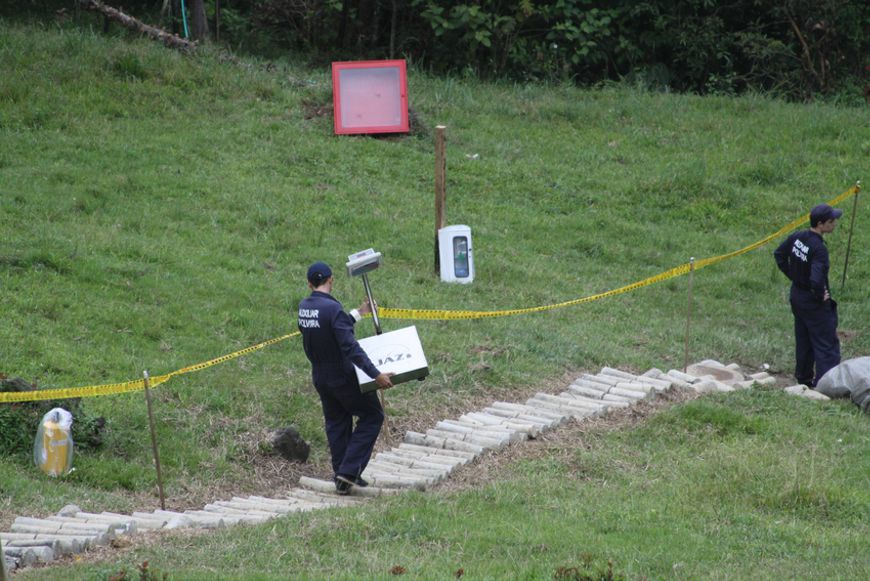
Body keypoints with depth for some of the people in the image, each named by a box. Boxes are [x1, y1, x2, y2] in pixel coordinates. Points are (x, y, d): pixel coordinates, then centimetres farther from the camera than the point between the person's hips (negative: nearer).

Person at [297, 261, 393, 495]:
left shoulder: (303, 307, 0)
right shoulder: (332, 308, -24)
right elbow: (350, 347, -28)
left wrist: (359, 313, 25)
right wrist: (375, 375, -28)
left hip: (320, 377, 7)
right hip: (344, 377, -7)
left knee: (336, 423, 20)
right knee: (372, 416, 6)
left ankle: (342, 477, 22)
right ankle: (349, 471, -2)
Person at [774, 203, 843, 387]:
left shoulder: (796, 237, -4)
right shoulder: (819, 249, -29)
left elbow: (779, 255, 12)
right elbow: (817, 279, -38)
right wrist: (820, 296, -19)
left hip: (797, 295, 8)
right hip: (814, 303, -8)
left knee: (804, 341, 21)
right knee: (826, 344, -1)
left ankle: (804, 378, 33)